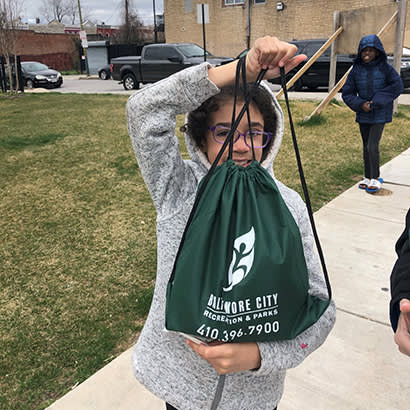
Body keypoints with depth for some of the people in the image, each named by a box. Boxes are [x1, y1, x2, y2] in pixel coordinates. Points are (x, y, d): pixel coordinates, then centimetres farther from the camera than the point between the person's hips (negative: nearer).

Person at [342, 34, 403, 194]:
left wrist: (377, 101, -14)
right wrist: (360, 104, -13)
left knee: (372, 146, -10)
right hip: (363, 114, 3)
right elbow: (347, 93, 3)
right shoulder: (356, 70, 0)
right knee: (366, 146, 12)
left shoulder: (384, 67, -7)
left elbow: (397, 86, -7)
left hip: (380, 114, -3)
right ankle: (368, 177, 26)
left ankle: (375, 178, 7)